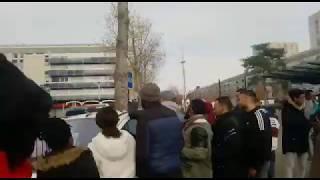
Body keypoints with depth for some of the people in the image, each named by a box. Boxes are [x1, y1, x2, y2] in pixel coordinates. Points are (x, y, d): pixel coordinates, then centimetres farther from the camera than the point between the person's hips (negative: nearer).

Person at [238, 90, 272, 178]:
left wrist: (255, 166, -19)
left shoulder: (259, 114, -18)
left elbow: (262, 142, -22)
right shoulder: (246, 115, 8)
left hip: (260, 161, -8)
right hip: (249, 160, 8)